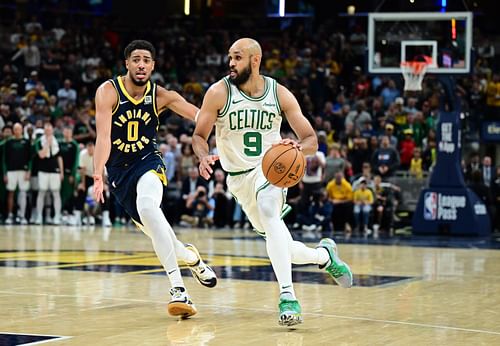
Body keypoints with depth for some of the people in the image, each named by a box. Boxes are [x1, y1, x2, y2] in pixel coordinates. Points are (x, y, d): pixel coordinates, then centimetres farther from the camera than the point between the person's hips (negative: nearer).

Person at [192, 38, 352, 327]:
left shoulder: (280, 94, -8)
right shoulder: (219, 92, -10)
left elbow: (312, 140, -6)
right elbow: (199, 135, -4)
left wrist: (298, 147, -30)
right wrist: (204, 156, -27)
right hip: (239, 176, 2)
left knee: (268, 210, -35)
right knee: (280, 247, 3)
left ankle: (288, 297, -37)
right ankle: (324, 255, 37)